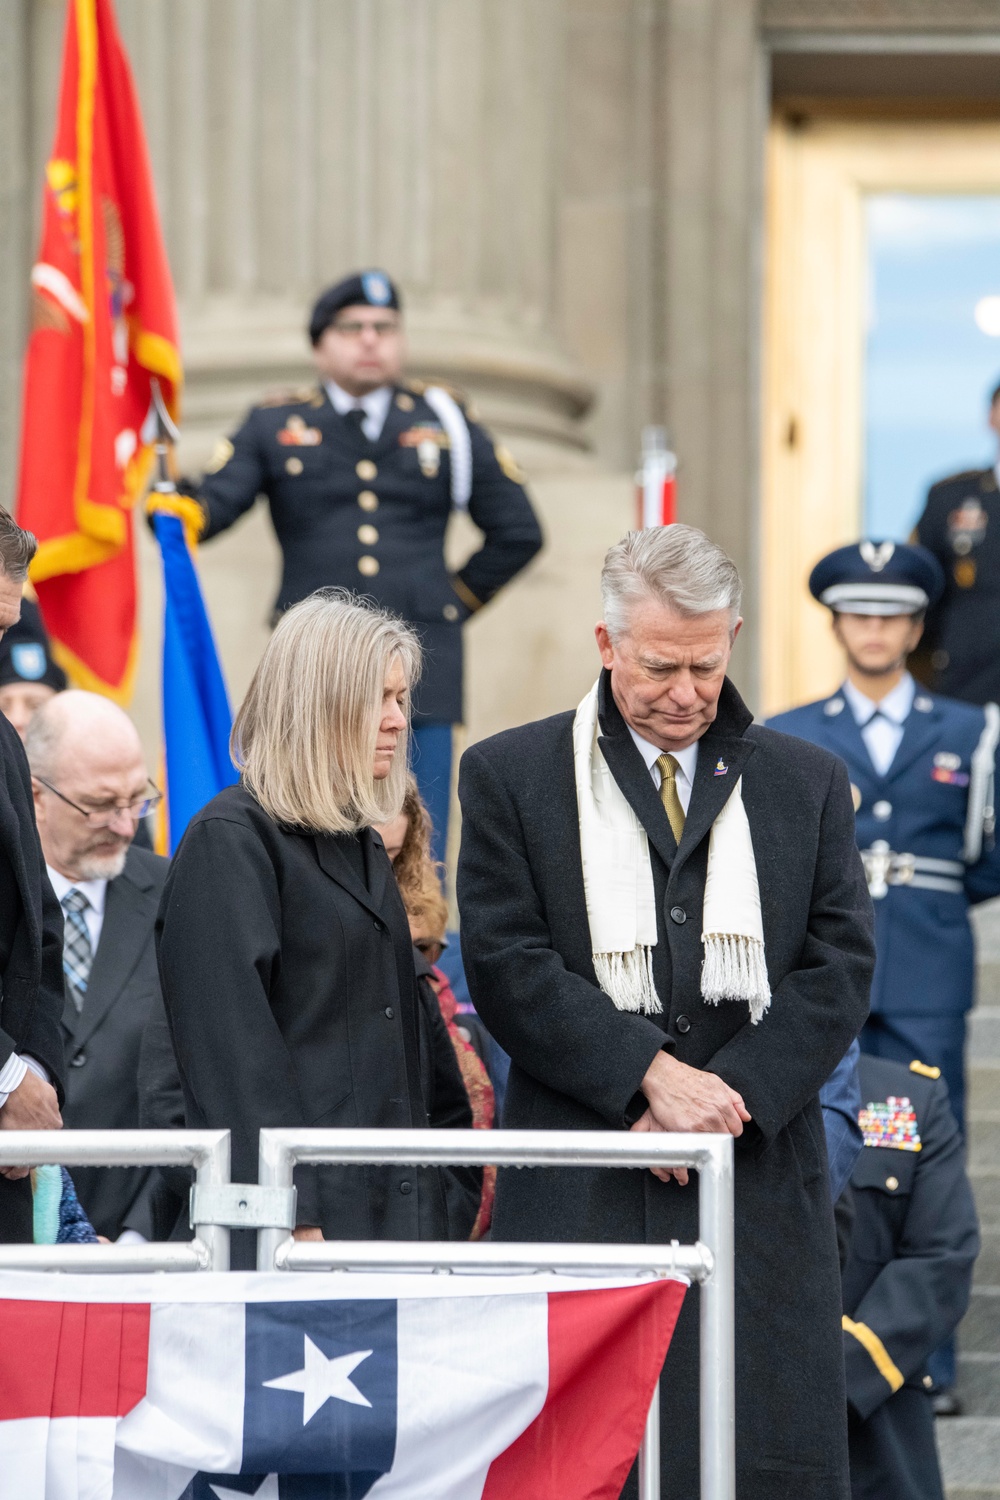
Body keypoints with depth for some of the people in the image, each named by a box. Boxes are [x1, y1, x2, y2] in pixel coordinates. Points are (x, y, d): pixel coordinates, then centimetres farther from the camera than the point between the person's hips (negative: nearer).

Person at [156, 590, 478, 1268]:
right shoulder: (229, 842, -6)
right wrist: (291, 1221, -19)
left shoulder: (361, 841, 21)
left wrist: (443, 1210, 16)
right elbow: (231, 1045, -13)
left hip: (395, 1209, 8)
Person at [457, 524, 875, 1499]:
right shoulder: (511, 777, 7)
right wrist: (652, 1074, -12)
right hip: (580, 1189, -2)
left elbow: (839, 967, 6)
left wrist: (730, 1090, -9)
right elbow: (506, 966, -2)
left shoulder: (807, 784, 14)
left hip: (762, 1176, 2)